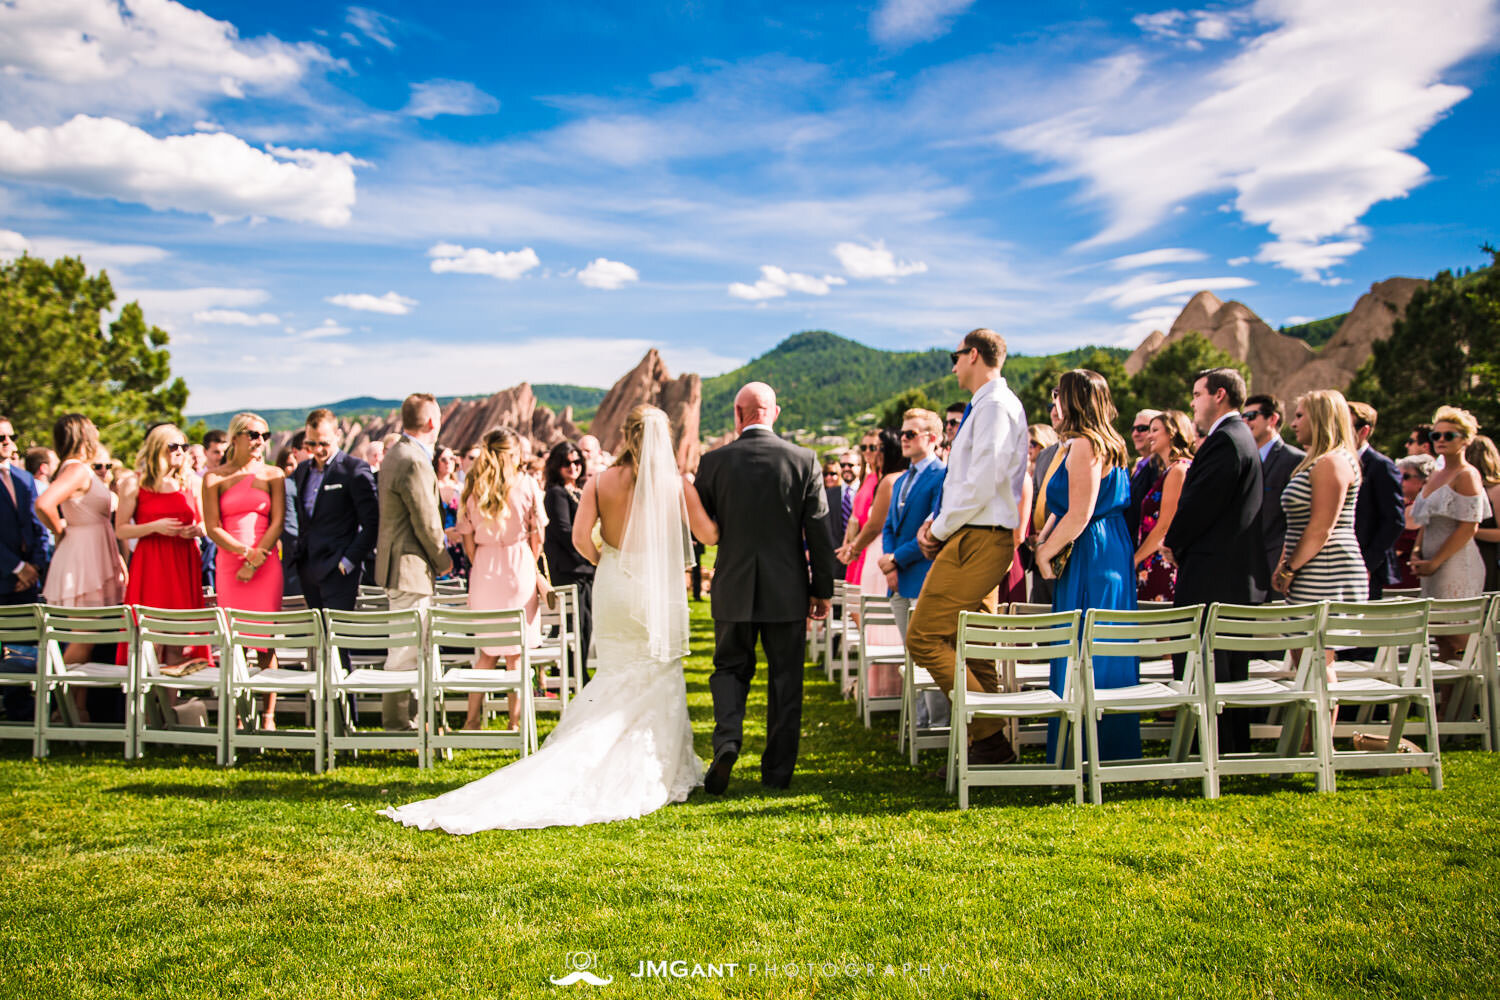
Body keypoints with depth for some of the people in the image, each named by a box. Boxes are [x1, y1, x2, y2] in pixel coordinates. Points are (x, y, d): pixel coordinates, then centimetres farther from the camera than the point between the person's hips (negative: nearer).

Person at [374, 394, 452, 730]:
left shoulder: (396, 453, 14)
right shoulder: (414, 462, -20)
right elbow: (426, 522, -17)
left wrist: (439, 537, 17)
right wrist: (443, 560, -4)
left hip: (397, 564, 11)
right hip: (410, 567, -11)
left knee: (409, 648, 18)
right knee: (406, 651, -4)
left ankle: (408, 719, 27)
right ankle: (398, 725, 3)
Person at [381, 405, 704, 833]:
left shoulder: (601, 481, -2)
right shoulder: (674, 483, -6)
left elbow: (581, 537, -10)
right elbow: (709, 532, -3)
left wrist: (605, 562, 7)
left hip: (614, 587, 2)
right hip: (658, 588, -2)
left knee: (616, 680, 15)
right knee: (658, 681, 10)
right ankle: (653, 773, 14)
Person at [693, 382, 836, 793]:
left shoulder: (714, 461, -5)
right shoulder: (804, 461, -5)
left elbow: (698, 527, 3)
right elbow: (818, 531, -3)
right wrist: (822, 589, 5)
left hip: (734, 588, 0)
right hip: (788, 589, 0)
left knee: (730, 668, 15)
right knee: (785, 678, 10)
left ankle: (727, 739, -9)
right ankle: (778, 771, 16)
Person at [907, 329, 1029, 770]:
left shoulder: (994, 406, -12)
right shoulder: (987, 405, 20)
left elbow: (983, 483, -21)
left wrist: (941, 529, -12)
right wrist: (937, 521, 9)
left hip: (977, 540, -10)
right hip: (979, 539, 10)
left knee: (923, 637, -11)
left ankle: (989, 736, -8)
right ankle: (986, 745, 16)